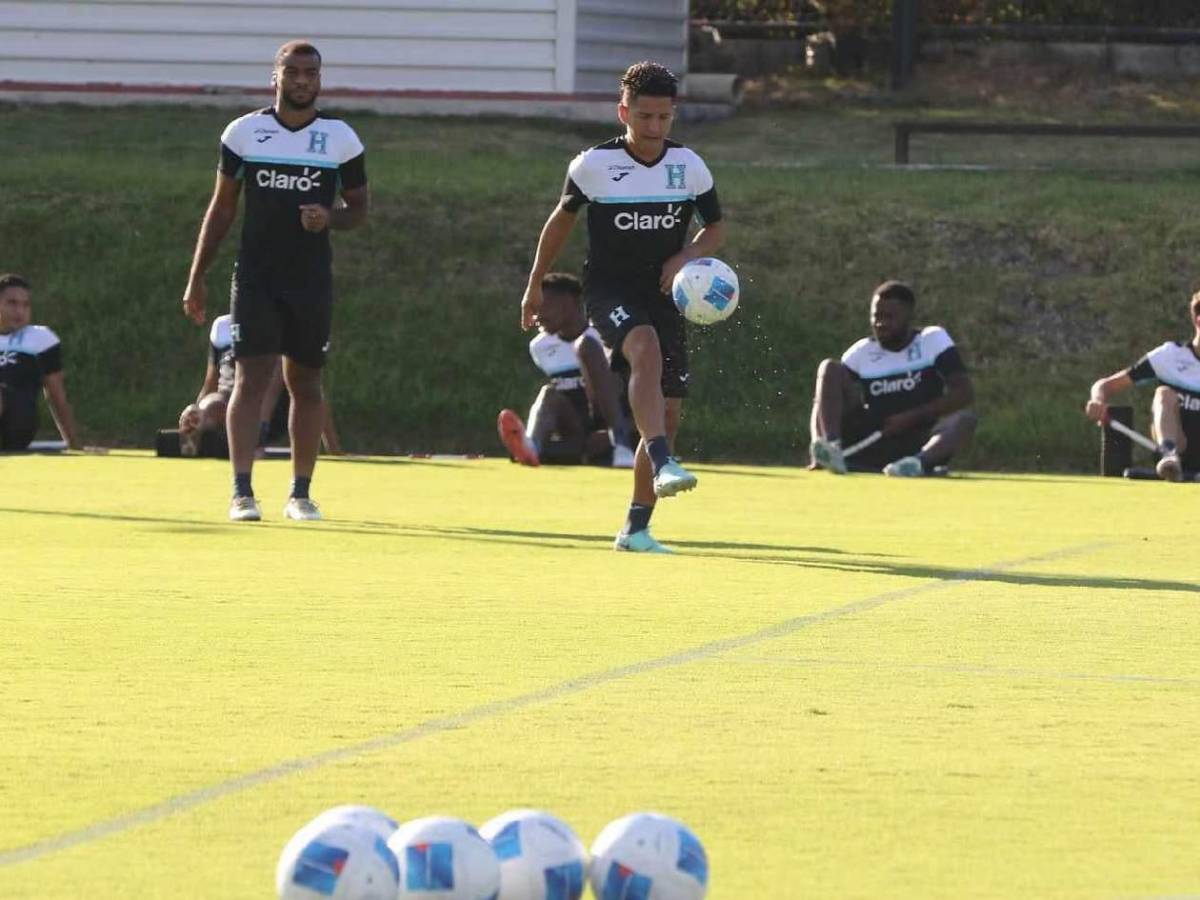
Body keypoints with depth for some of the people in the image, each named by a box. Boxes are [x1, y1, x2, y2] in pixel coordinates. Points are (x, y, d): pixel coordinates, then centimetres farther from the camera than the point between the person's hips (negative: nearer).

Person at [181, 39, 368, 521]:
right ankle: (242, 492, -15)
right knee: (251, 377, -10)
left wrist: (329, 218, -14)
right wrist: (196, 278, 6)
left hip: (312, 280, 1)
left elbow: (359, 208, 10)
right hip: (255, 278, -1)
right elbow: (221, 209, 8)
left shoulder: (341, 139, 1)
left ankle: (301, 493, 15)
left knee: (305, 383, 6)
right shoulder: (243, 132, 2)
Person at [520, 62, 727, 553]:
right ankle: (663, 464, -49)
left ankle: (636, 528, 12)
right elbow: (561, 220, 10)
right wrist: (535, 285, 15)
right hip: (608, 289, -4)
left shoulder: (689, 167, 0)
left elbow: (715, 228, 13)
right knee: (646, 347, -36)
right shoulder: (593, 165, -6)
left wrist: (685, 257, -8)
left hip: (663, 295, 4)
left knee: (667, 411, 0)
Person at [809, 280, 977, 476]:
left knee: (965, 419, -30)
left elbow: (965, 392, -9)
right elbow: (826, 398, 0)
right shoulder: (862, 352, 7)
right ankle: (831, 447, -36)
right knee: (830, 369, -13)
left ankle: (922, 461, -61)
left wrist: (911, 417, -17)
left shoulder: (933, 339, 1)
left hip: (918, 443, -2)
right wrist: (818, 446, -19)